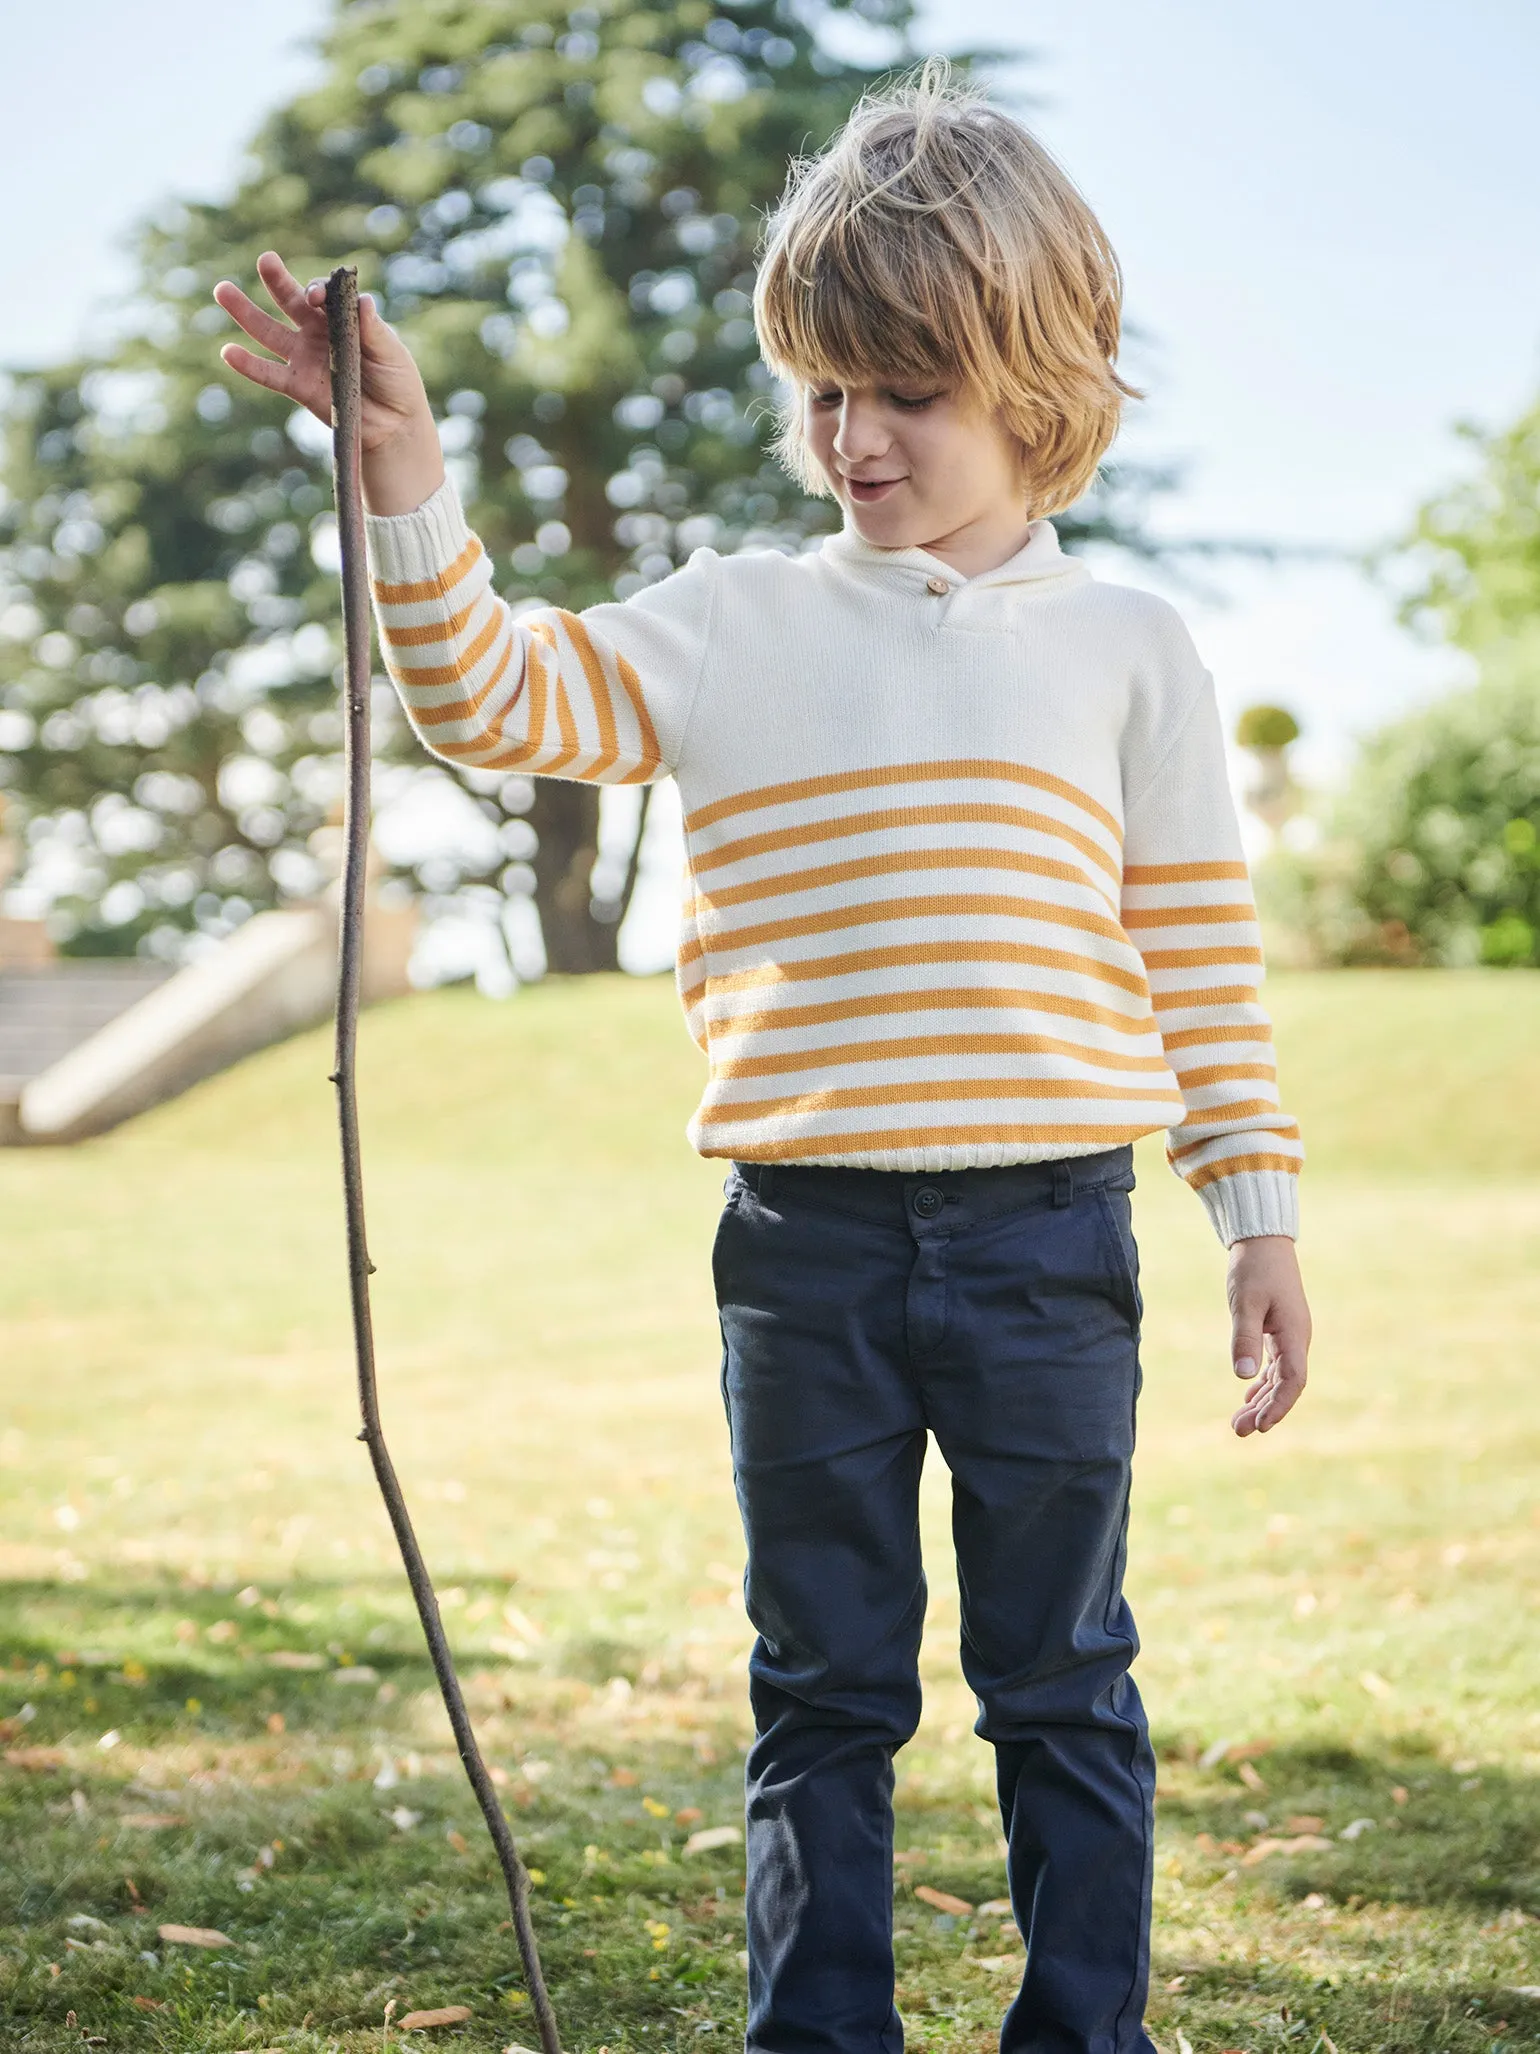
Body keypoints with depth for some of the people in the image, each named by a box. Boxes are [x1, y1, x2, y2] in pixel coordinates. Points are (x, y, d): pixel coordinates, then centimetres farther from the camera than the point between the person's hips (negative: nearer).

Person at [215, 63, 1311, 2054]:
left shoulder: (1121, 646, 6)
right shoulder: (729, 631, 6)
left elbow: (1201, 952, 6)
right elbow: (492, 696, -3)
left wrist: (1258, 1216, 4)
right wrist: (403, 470, -15)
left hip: (1046, 1233, -1)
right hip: (805, 1241, 1)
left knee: (1060, 1688, 9)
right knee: (823, 1694, 11)